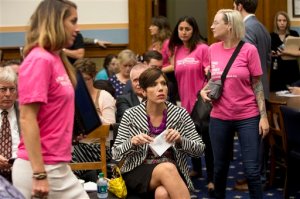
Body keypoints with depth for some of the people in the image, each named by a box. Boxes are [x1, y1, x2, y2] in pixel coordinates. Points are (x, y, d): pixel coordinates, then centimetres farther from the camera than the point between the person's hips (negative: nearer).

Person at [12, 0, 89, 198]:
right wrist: (39, 174, -22)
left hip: (56, 165, 9)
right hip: (41, 168, -9)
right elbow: (27, 119, -19)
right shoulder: (39, 60, -14)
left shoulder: (56, 59, 12)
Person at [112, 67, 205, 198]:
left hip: (173, 173, 0)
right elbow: (116, 154, 1)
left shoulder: (180, 114, 2)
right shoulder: (131, 115, 0)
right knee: (167, 168, -35)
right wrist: (132, 142, -20)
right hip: (138, 172, 0)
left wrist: (180, 140, -17)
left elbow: (200, 149, 3)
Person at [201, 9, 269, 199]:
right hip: (219, 117, 4)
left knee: (252, 171, -3)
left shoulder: (249, 50, -8)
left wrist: (264, 116, -9)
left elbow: (257, 85, -5)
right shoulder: (213, 49, 3)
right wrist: (205, 89, -2)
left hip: (247, 117, -4)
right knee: (220, 167, 13)